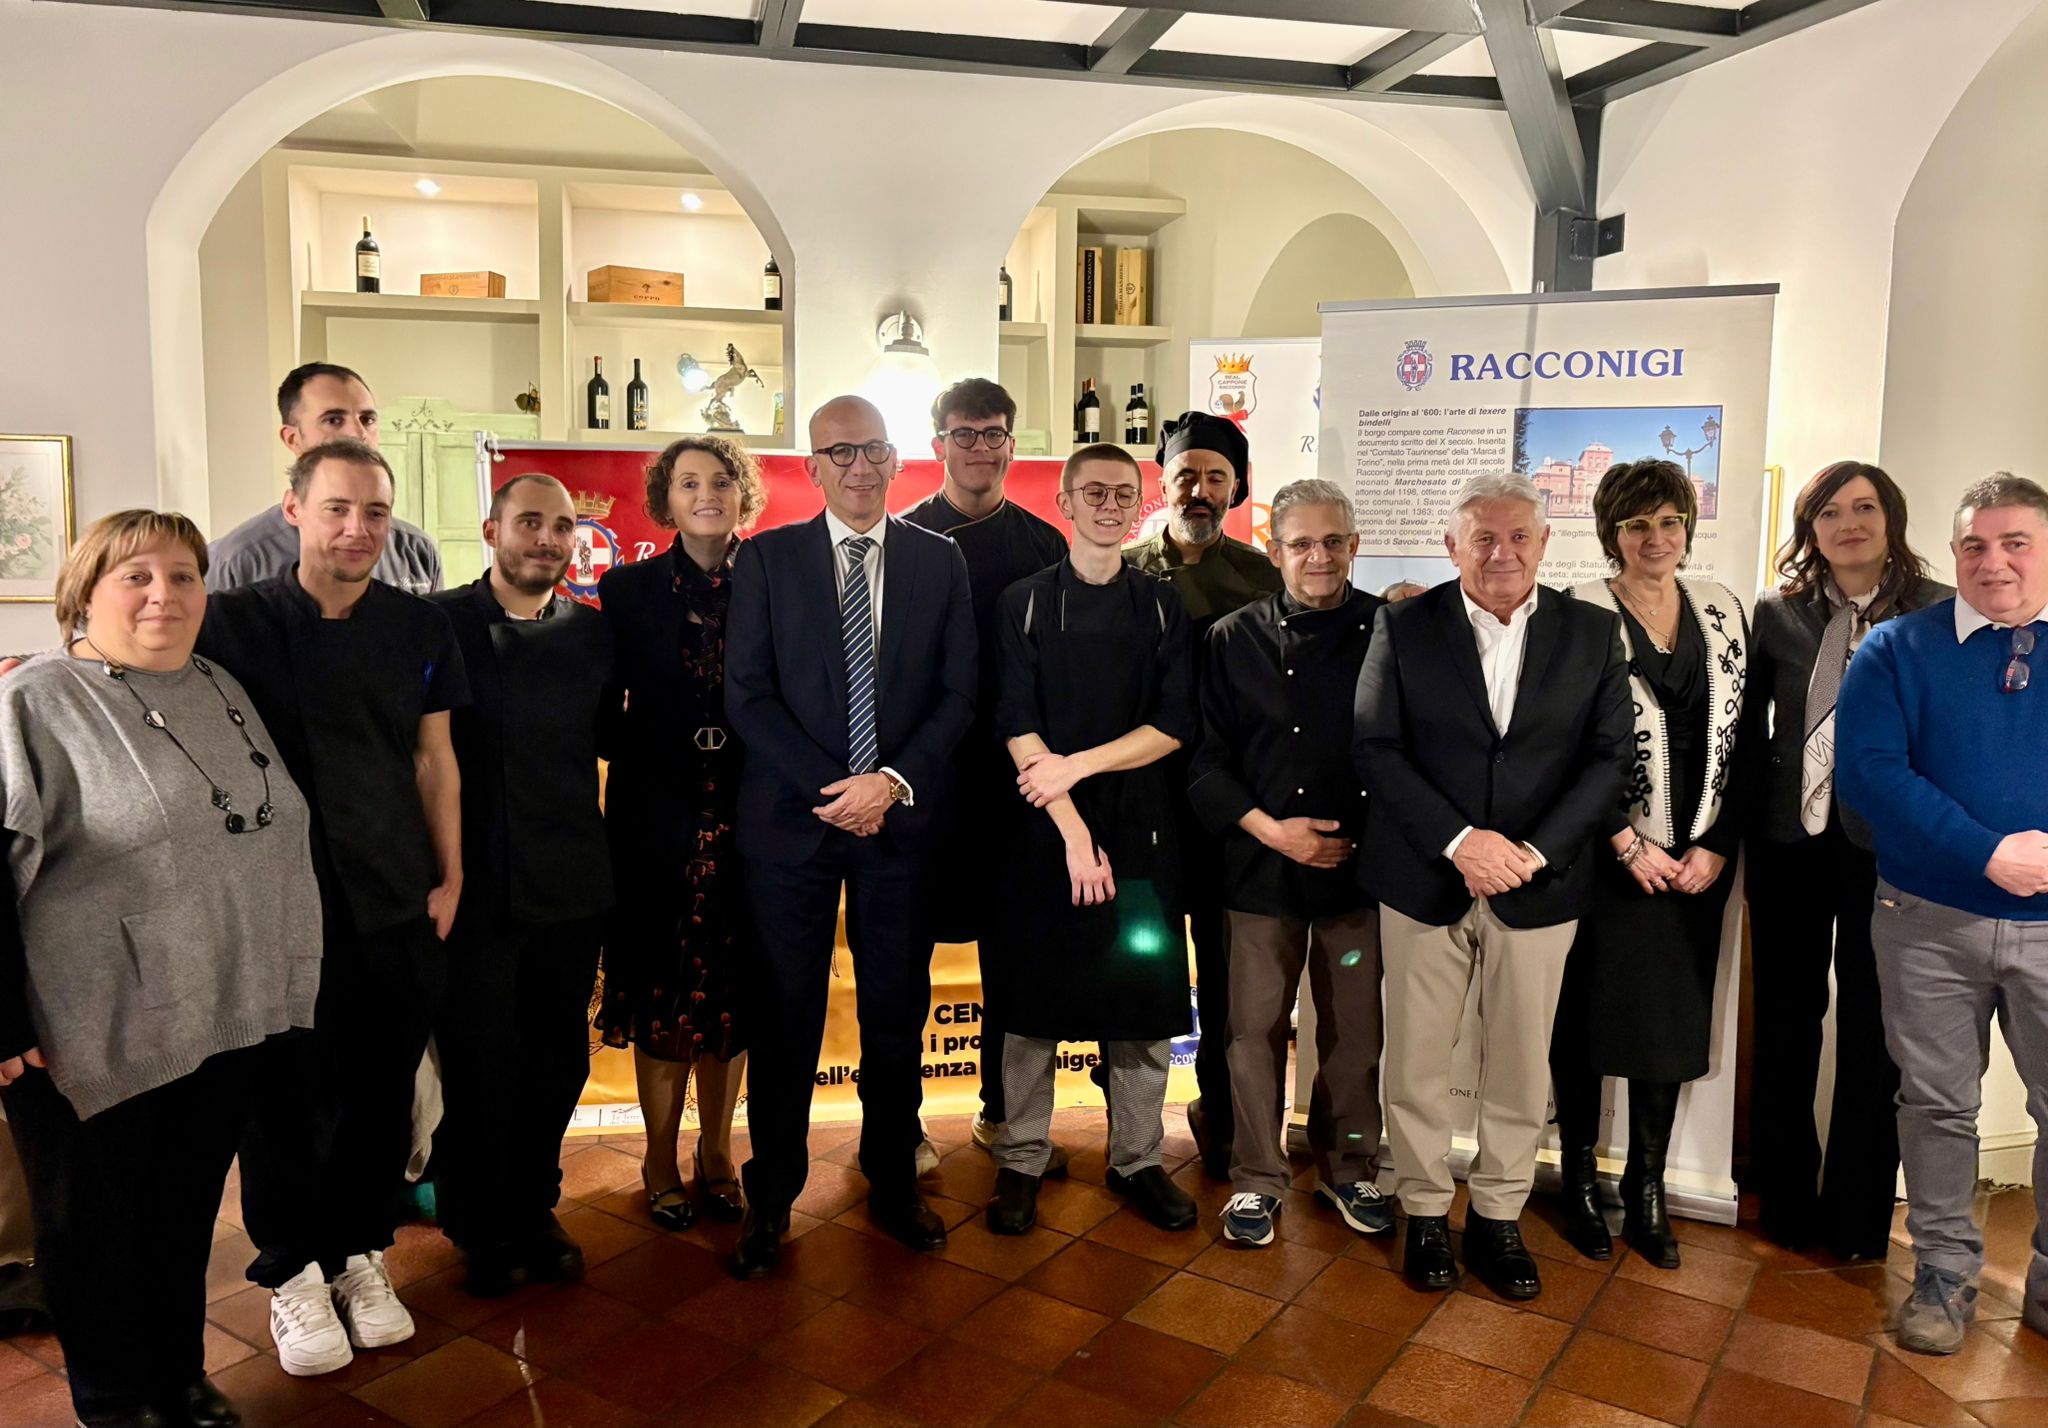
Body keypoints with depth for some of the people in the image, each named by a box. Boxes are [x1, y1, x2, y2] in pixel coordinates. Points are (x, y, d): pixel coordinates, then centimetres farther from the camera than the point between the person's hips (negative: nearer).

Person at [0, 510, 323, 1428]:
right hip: (99, 1037, -5)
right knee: (96, 1232, 12)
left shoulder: (220, 688, 10)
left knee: (190, 1214, 19)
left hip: (232, 1018, 6)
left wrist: (282, 985, 20)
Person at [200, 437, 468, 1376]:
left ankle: (358, 1250, 31)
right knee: (290, 1095, 8)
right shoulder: (235, 621, -3)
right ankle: (290, 1270, 28)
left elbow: (435, 760, 8)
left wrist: (450, 879, 7)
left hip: (396, 905, 2)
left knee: (382, 1090, 11)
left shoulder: (418, 628, 4)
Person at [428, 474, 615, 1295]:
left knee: (557, 1060, 14)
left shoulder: (592, 634, 6)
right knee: (478, 1066, 9)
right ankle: (480, 1229, 30)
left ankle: (533, 1212, 34)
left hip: (571, 887, 4)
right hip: (474, 884, -3)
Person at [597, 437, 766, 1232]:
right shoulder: (628, 590, 2)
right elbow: (607, 713, 1)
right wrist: (652, 753, -14)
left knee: (732, 989, 9)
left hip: (745, 820, 1)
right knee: (661, 992, 6)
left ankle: (716, 1154, 26)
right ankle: (661, 1160, 23)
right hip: (659, 819, -1)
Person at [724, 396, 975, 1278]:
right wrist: (832, 787, -12)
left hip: (901, 818, 2)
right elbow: (747, 695, -3)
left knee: (898, 1015, 11)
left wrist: (893, 782, -12)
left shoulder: (939, 562, 6)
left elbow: (958, 696, 2)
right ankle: (770, 1201, 22)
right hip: (790, 818, -1)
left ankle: (893, 1185, 29)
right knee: (785, 1017, 6)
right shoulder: (766, 559, 3)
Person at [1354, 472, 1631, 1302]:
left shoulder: (1592, 634, 2)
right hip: (1424, 881, -1)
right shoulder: (1404, 628, -1)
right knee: (1417, 1060, 7)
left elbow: (1609, 757, 0)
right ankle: (1424, 1212, 25)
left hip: (1539, 885, 1)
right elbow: (1376, 749, -6)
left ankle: (1498, 1217, 27)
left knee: (1520, 1064, 10)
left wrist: (1535, 850, -13)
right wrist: (1459, 842, -16)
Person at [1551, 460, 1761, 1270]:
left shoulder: (1722, 611, 6)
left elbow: (1747, 739, 5)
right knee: (1587, 1019, 6)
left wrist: (1716, 847, -3)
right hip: (1604, 860, -4)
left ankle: (1647, 1189, 24)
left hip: (1696, 863, 4)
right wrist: (1628, 844, -11)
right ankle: (1579, 1181, 22)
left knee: (1672, 1022, 10)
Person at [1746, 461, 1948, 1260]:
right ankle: (1785, 1199, 26)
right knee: (1786, 1021, 10)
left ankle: (1858, 1214, 23)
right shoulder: (1778, 615, 3)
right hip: (1790, 841, 2)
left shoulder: (1943, 613, -1)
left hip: (1889, 843, -1)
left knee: (1872, 1030, 7)